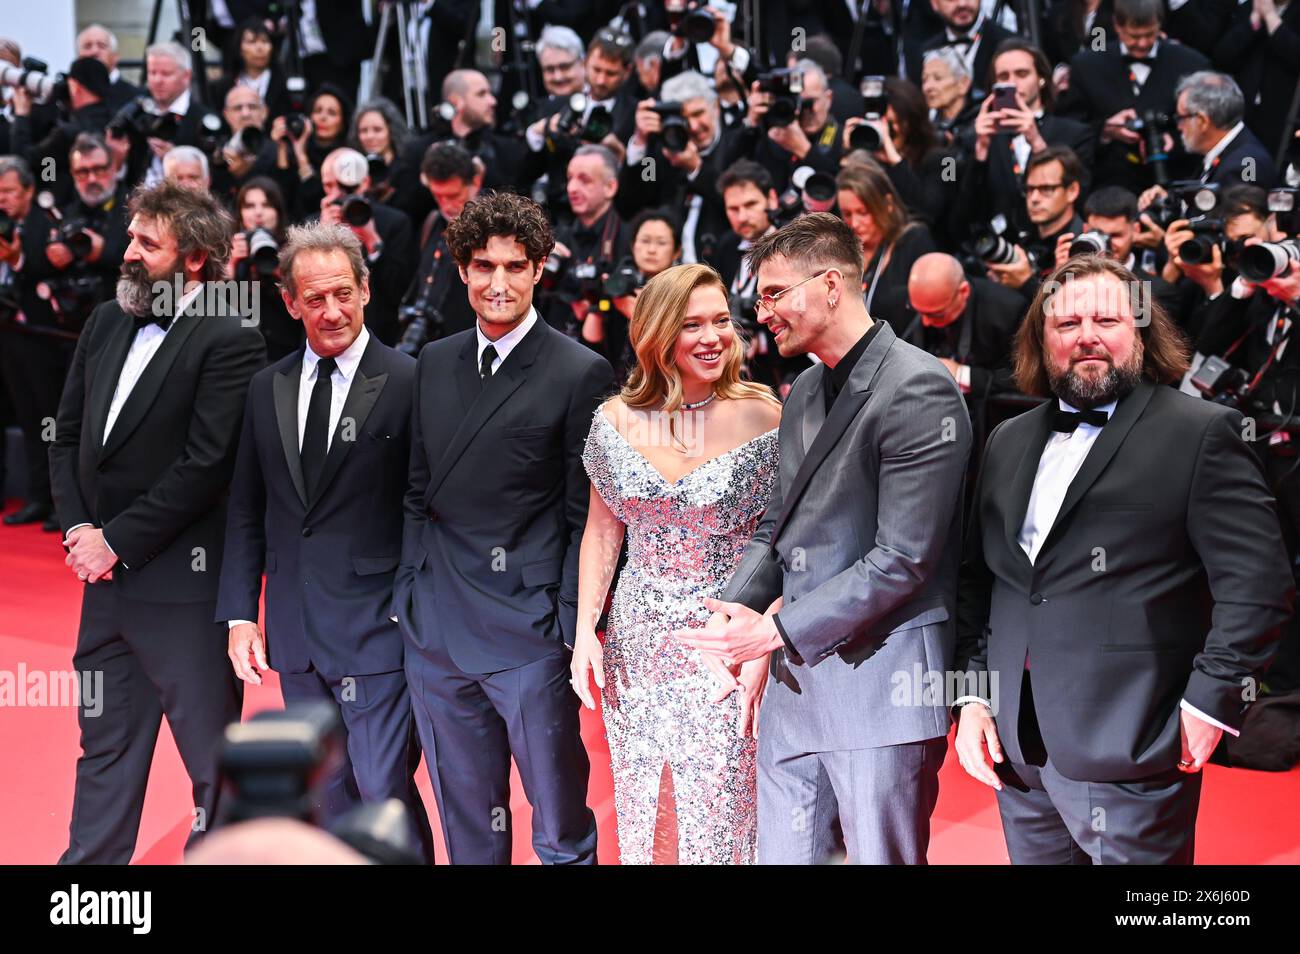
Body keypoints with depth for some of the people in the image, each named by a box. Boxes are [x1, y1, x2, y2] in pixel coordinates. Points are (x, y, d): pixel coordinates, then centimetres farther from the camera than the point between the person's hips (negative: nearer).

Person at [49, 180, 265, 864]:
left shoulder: (229, 340, -12)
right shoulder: (106, 323, 10)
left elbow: (205, 464, -18)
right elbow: (68, 436, 12)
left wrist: (116, 541, -15)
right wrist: (78, 529, -2)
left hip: (182, 582, -7)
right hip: (105, 577, 7)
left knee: (213, 761, 5)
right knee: (105, 746, 19)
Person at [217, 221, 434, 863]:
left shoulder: (409, 383, -9)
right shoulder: (267, 389, 8)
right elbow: (245, 512, 12)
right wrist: (239, 615, 5)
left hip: (376, 629, -5)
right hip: (296, 635, 6)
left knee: (385, 792, -2)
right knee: (329, 797, 16)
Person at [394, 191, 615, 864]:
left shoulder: (582, 374, -7)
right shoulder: (434, 364, 11)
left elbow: (586, 518, -7)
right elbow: (419, 492, 15)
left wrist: (572, 627, -10)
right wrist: (407, 594, 10)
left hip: (529, 634, -5)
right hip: (435, 633, 5)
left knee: (562, 834, 5)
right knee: (466, 829, 18)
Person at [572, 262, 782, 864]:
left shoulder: (761, 419, -9)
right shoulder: (616, 420, 0)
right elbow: (602, 532, 9)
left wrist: (763, 651, -13)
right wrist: (585, 629, 1)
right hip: (635, 650, 3)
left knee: (718, 819, 3)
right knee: (639, 815, 13)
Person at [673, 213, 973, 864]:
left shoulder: (918, 390, -15)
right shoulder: (805, 390, 14)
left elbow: (903, 559, -19)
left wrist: (778, 631, -18)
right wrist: (737, 608, -1)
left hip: (879, 683, -8)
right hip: (796, 679, 8)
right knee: (782, 852, 15)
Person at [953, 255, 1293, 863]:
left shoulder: (1201, 433, -4)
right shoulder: (1009, 443, 15)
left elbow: (1257, 584, -9)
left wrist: (1210, 703, -12)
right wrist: (972, 694, 8)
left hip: (1126, 752, -5)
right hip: (1016, 747, 6)